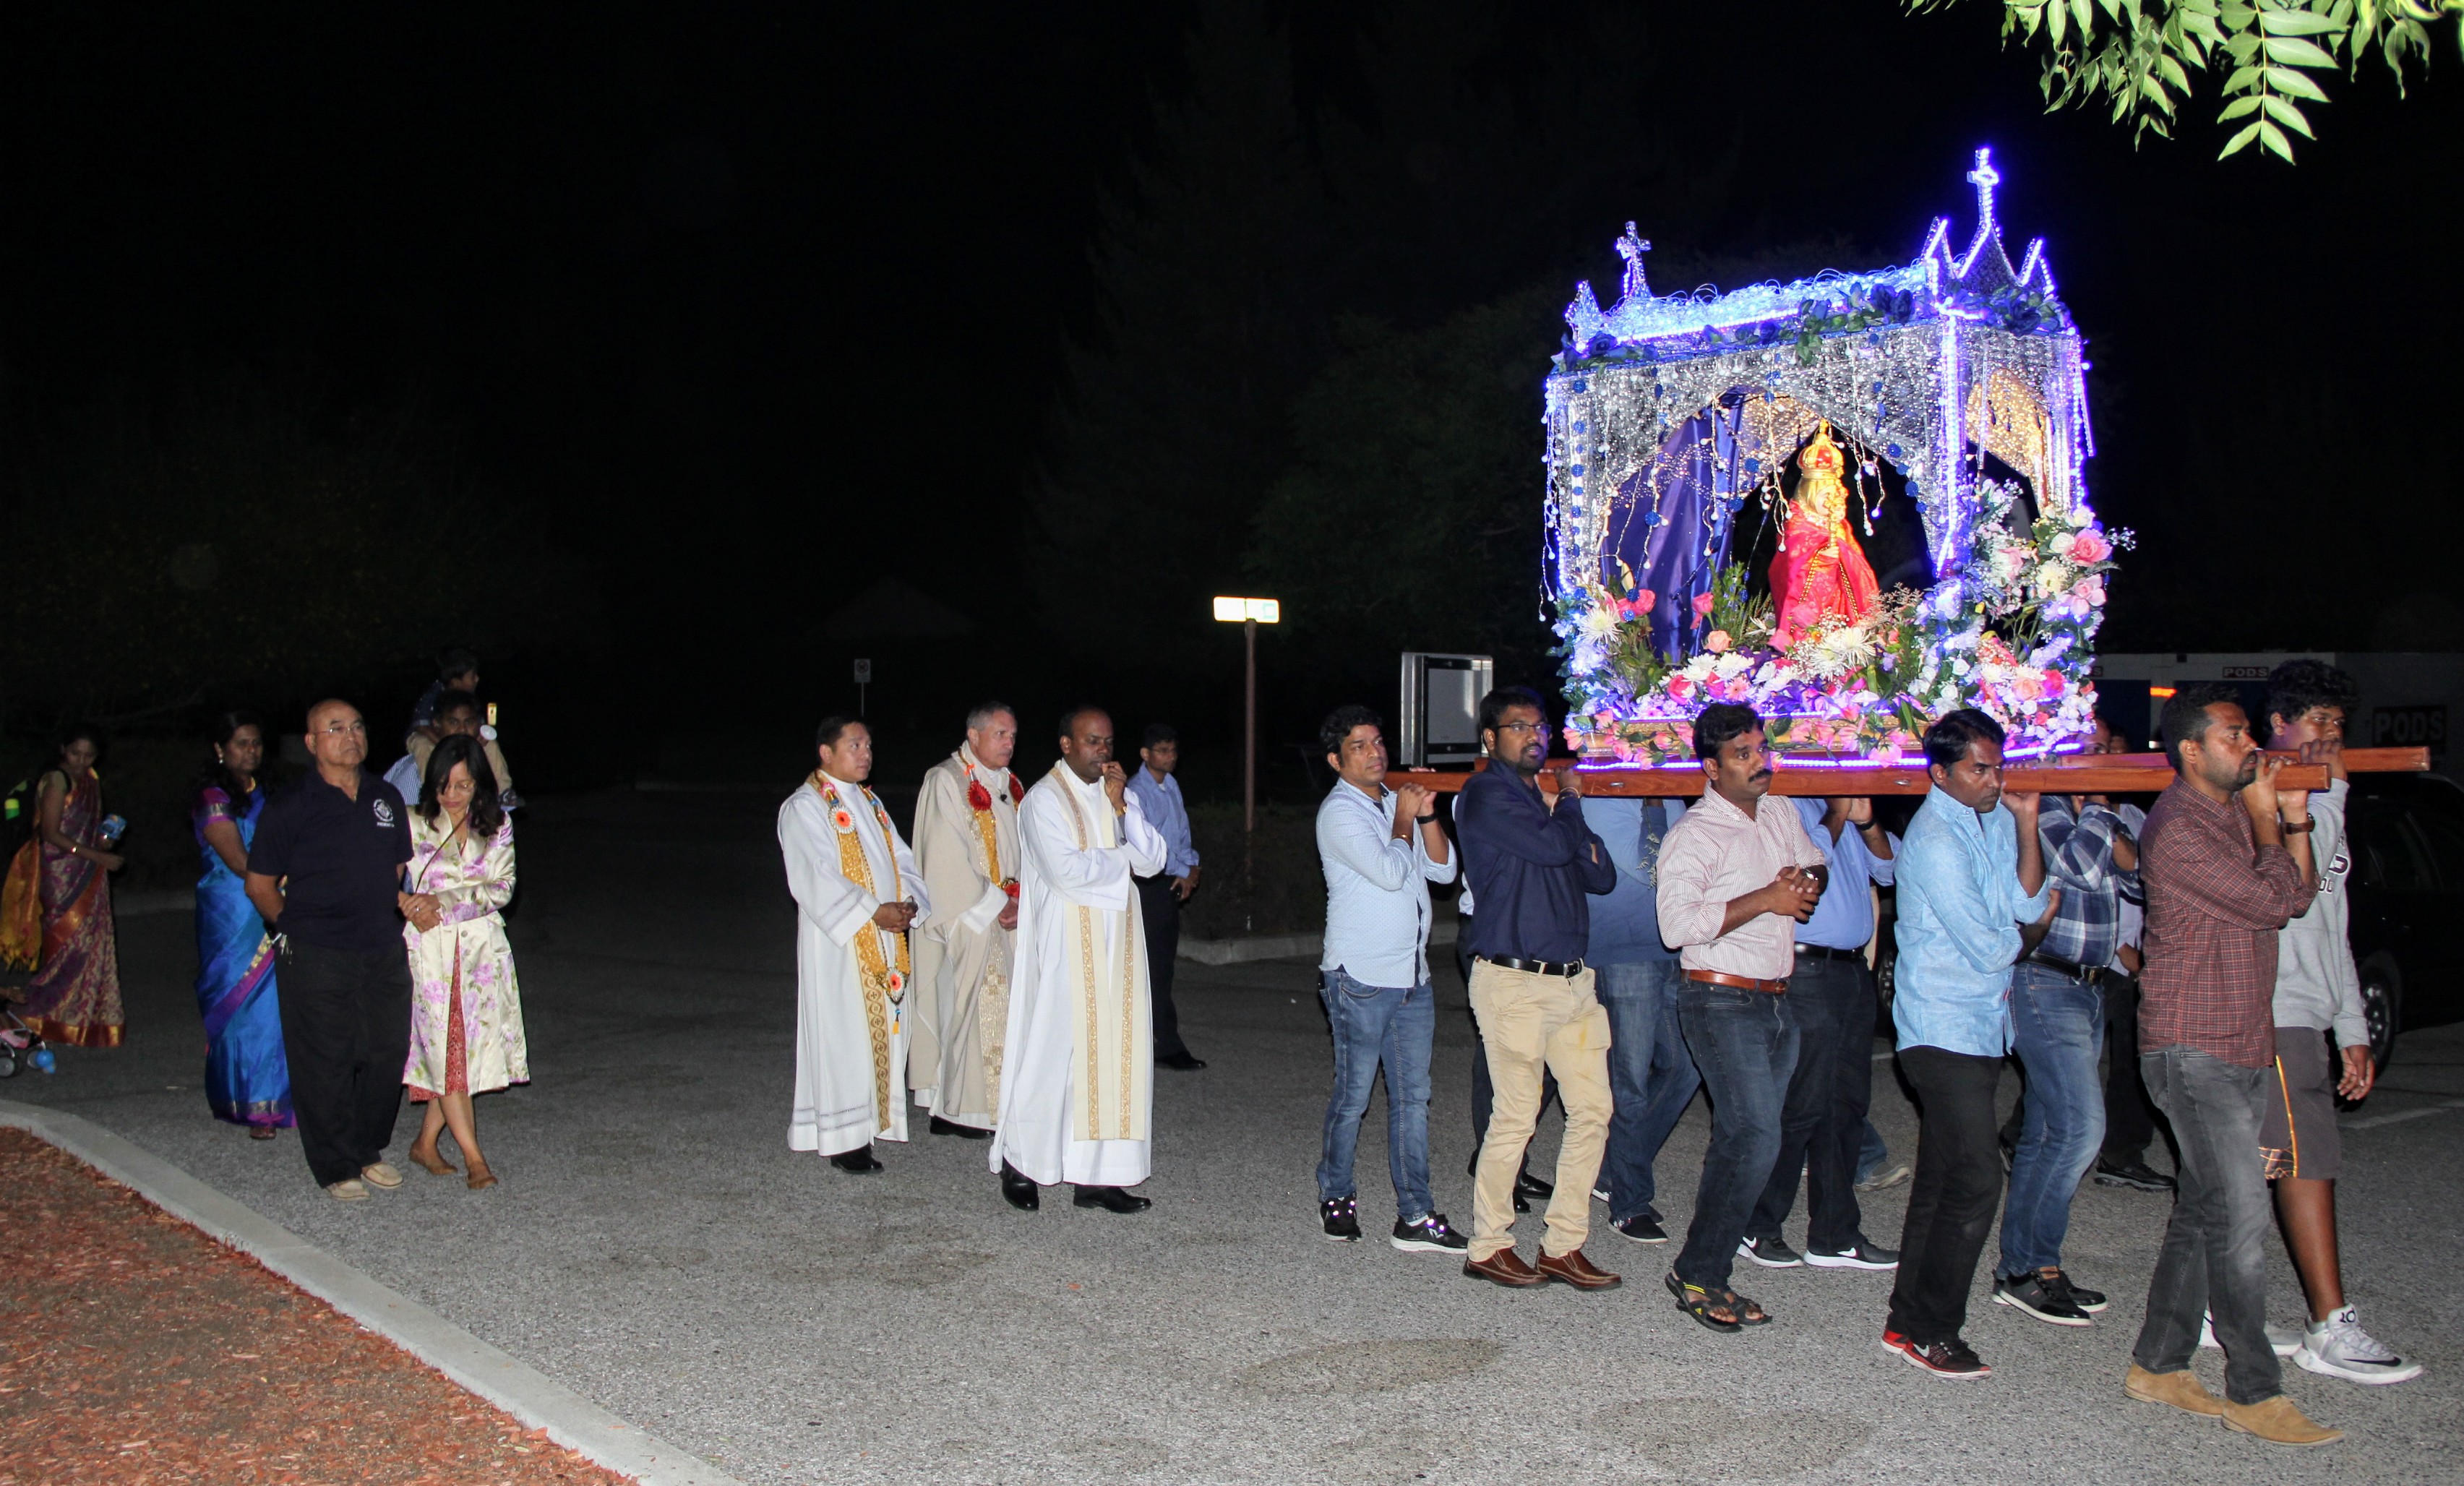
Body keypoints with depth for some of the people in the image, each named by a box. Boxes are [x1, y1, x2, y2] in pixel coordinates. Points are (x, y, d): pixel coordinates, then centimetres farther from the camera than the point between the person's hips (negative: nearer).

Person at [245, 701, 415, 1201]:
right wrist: (298, 926, 1)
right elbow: (260, 885, 1)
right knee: (324, 1063, 0)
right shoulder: (290, 805, -4)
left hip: (383, 951, 5)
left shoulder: (386, 798, 11)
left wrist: (401, 902, 12)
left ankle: (368, 1151, 27)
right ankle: (336, 1167, 13)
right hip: (314, 958, -5)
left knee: (388, 1052, 9)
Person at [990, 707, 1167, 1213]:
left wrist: (1122, 806, -7)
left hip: (1116, 943, 6)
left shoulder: (1119, 793, 14)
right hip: (1066, 947, -6)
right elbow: (1066, 871, -18)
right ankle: (1020, 1163, 13)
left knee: (1115, 1050, 2)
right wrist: (1121, 859, -3)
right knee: (1054, 1049, -3)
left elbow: (1153, 862, 5)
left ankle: (1099, 1175, 5)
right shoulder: (1044, 799, -6)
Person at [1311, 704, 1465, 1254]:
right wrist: (1405, 820, -4)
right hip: (1361, 979, -7)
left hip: (1412, 976, 7)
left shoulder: (1397, 802, 14)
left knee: (1412, 1097, 5)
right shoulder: (1340, 812, -8)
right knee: (1353, 1095, 3)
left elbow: (1442, 868, 10)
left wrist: (1427, 817, -3)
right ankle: (1336, 1197, 21)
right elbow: (1390, 872, -19)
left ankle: (1415, 1217, 8)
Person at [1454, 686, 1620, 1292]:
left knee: (1593, 1109, 6)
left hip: (1572, 979, 8)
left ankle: (1563, 1246, 15)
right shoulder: (1487, 794, -6)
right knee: (1516, 1116, -4)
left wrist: (1566, 813, 0)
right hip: (1515, 983, -8)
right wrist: (1570, 799, 0)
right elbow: (1552, 845, -20)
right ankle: (1488, 1247, 11)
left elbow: (1602, 876, 16)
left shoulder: (1541, 799, 19)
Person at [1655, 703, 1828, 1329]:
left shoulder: (1784, 816, 12)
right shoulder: (1692, 835, -11)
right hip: (1722, 1002, -8)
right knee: (1756, 1137, -14)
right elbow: (1677, 925, -22)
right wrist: (1766, 900, -20)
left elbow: (1815, 866, 31)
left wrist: (1806, 883, 5)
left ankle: (1710, 1273, 16)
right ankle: (1697, 1274, -3)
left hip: (1778, 1001, 8)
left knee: (1741, 1140, 9)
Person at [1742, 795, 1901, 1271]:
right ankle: (1755, 1227, 8)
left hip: (1854, 970, 8)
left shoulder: (1848, 808, 17)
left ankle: (1836, 1235, 18)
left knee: (1848, 1105, 10)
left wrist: (1865, 821, -3)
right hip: (1807, 969, -8)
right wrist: (1838, 815, -12)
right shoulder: (1786, 804, -6)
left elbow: (1887, 870, 12)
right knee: (1802, 1105, -5)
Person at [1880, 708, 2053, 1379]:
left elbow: (2026, 904, 3)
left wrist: (2026, 826, -5)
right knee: (1975, 1177, -10)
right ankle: (1930, 1331, -1)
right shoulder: (1936, 839, -16)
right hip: (1944, 1028, -9)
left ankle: (1909, 1321, 20)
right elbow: (1985, 947, -15)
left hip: (1979, 1025, 9)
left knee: (1943, 1178, 12)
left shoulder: (1994, 818, 11)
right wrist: (2022, 929, 6)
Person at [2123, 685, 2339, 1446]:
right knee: (2240, 1215, -8)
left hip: (2244, 1047, 9)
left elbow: (2300, 896, 14)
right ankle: (2255, 1392, 1)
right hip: (2192, 1049, -9)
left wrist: (2295, 820, 1)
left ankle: (2157, 1364, 21)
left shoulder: (2237, 813, 13)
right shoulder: (2178, 827, -16)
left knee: (2204, 1210, 12)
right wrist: (2265, 818, -7)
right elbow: (2272, 899, -18)